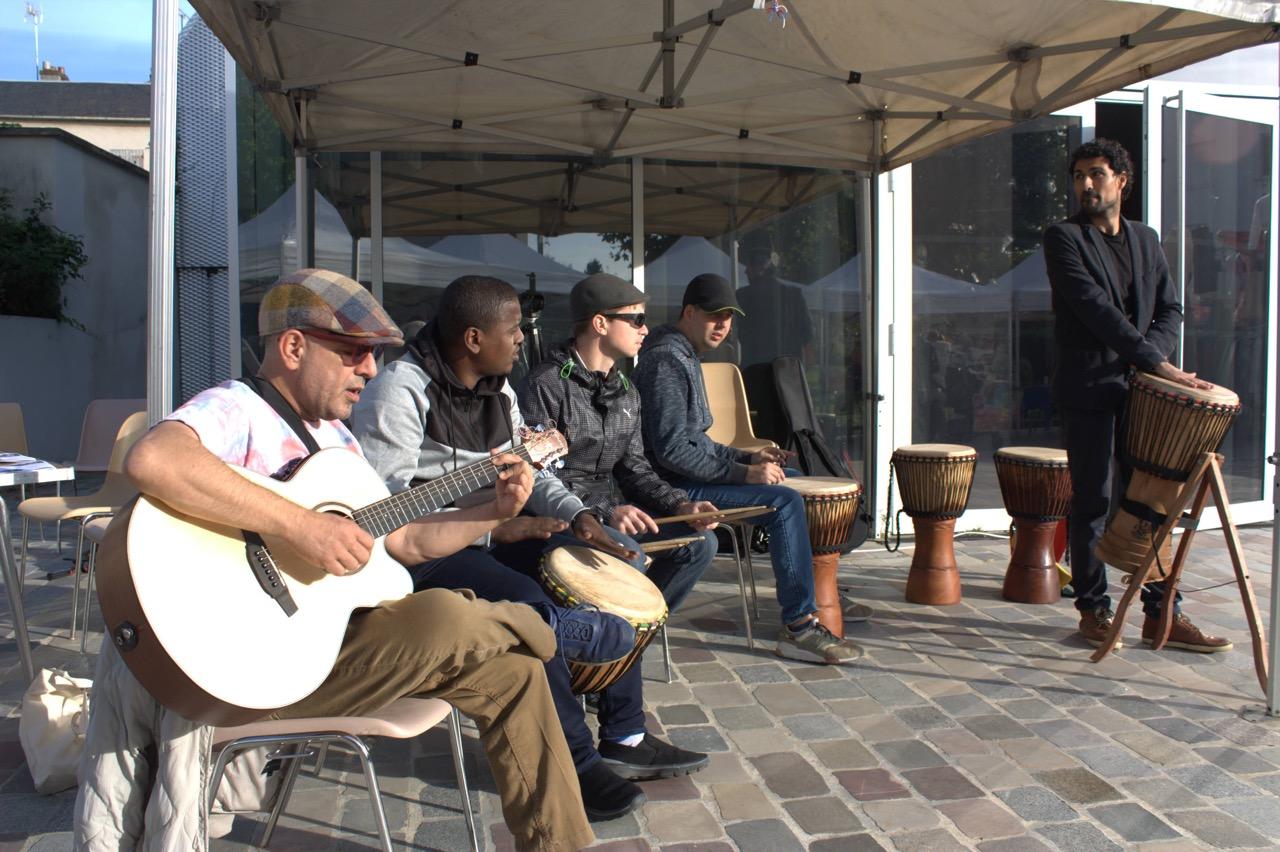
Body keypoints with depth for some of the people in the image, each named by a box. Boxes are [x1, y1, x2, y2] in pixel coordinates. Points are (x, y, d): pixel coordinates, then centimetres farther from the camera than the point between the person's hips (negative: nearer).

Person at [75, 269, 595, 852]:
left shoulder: (337, 438, 17)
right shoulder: (235, 409, -11)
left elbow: (401, 541, 20)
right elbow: (151, 459, -35)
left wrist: (494, 512, 7)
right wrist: (299, 524, -34)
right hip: (259, 661, -9)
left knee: (511, 669, 1)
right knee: (449, 621, -29)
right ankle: (511, 622, 7)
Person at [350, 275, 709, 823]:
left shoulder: (497, 389, 12)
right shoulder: (400, 390, -16)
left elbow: (527, 467, 15)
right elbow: (388, 504, -24)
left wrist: (576, 515, -5)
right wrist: (491, 526, -29)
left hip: (492, 533, 9)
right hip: (424, 552, -9)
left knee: (616, 562, -1)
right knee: (525, 602, -35)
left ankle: (624, 738, 6)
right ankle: (574, 763, -17)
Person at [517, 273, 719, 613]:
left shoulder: (626, 392, 12)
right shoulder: (544, 386, -15)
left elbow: (633, 466, 14)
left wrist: (681, 504, -4)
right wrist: (605, 514, -27)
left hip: (611, 507, 8)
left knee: (699, 541, -4)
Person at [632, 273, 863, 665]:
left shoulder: (684, 356, 18)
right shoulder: (667, 360, -16)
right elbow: (671, 450, -24)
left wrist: (749, 458, 9)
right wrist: (745, 473, -21)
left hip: (684, 477, 11)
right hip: (673, 486, -11)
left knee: (788, 477, 21)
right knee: (786, 501, -23)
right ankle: (799, 628, -17)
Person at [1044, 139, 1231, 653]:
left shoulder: (1145, 239, 16)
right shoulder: (1063, 238, -3)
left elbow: (1170, 308, 13)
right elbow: (1096, 309, -15)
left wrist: (1153, 357, -7)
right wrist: (1154, 362, -20)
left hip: (1139, 387, 5)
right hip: (1088, 389, -5)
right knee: (1092, 502, 1)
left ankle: (1160, 614, 14)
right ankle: (1093, 610, 12)